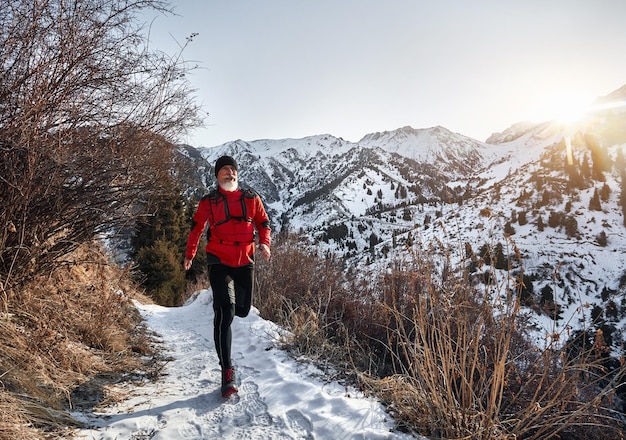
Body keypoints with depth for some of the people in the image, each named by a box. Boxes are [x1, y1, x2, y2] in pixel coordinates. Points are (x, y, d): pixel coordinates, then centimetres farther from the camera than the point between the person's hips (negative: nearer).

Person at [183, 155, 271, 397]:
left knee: (242, 310, 11)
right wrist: (190, 254, 9)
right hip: (219, 262, -3)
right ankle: (227, 372, -9)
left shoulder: (251, 198, 6)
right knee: (225, 313, -14)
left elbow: (263, 222, 14)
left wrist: (264, 243, -3)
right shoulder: (208, 202, 2)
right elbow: (196, 228, 11)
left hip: (245, 262, 3)